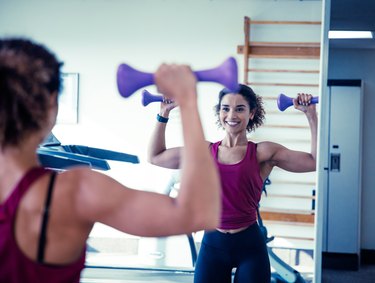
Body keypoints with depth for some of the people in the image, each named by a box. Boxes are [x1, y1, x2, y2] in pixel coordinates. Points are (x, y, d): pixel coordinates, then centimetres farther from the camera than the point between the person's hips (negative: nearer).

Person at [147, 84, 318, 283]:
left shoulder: (264, 153, 0)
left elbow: (317, 161, -4)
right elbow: (155, 157, 16)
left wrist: (311, 115, -7)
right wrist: (164, 113, 14)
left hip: (250, 245, -2)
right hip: (212, 244, 2)